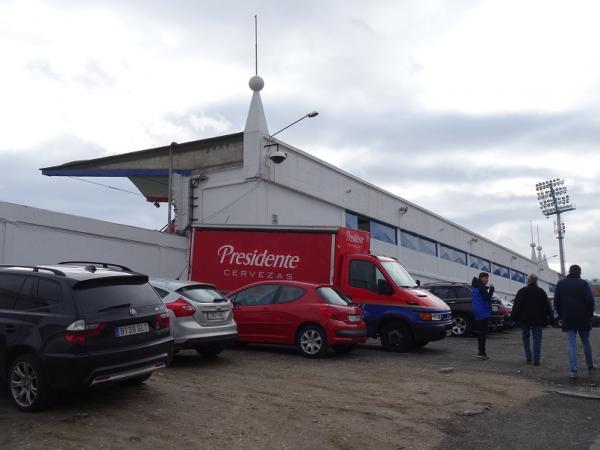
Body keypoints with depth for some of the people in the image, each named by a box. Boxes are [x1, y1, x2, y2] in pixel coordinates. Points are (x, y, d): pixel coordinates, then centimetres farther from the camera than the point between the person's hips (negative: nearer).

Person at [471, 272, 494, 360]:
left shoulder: (475, 287, 16)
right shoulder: (481, 287, -14)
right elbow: (487, 297, -21)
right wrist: (491, 289, -12)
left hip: (477, 313, 10)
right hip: (483, 312, -10)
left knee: (480, 332, 15)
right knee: (483, 333, -9)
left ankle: (481, 351, 19)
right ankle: (481, 352, -11)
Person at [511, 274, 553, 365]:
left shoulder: (522, 291, -2)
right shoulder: (542, 292, 5)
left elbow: (516, 305, -6)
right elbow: (548, 306, 7)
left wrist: (514, 317, -1)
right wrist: (549, 318, 10)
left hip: (525, 319, -1)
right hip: (538, 320, 1)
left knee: (526, 337, 12)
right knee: (537, 338, 2)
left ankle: (528, 358, 7)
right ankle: (536, 359, -5)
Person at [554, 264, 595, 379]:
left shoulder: (560, 284, 5)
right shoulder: (583, 284, -4)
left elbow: (556, 302, 6)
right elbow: (590, 301, -9)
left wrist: (561, 315, 14)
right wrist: (589, 315, 3)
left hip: (568, 319, 1)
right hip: (583, 319, -1)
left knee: (571, 344, -2)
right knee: (586, 342, 15)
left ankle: (573, 370, -11)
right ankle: (590, 367, 23)